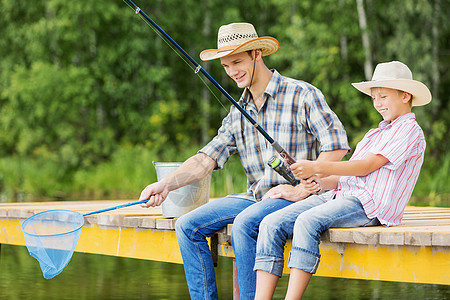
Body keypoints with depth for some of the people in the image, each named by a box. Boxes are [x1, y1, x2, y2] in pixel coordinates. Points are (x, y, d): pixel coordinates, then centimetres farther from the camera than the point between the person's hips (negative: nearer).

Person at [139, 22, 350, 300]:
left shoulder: (302, 95, -7)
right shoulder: (238, 113, 15)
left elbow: (337, 145, -13)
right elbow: (208, 157, 6)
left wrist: (303, 189, -19)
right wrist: (166, 184, -9)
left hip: (294, 196, -7)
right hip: (256, 195, 7)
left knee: (244, 224, -33)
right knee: (188, 226, -6)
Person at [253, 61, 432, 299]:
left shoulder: (410, 130, 3)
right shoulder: (375, 134, 32)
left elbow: (366, 167, -9)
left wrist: (317, 168, -11)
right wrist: (314, 180, 5)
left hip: (371, 205, -8)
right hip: (340, 196, 8)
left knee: (308, 221, -34)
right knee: (272, 224, -13)